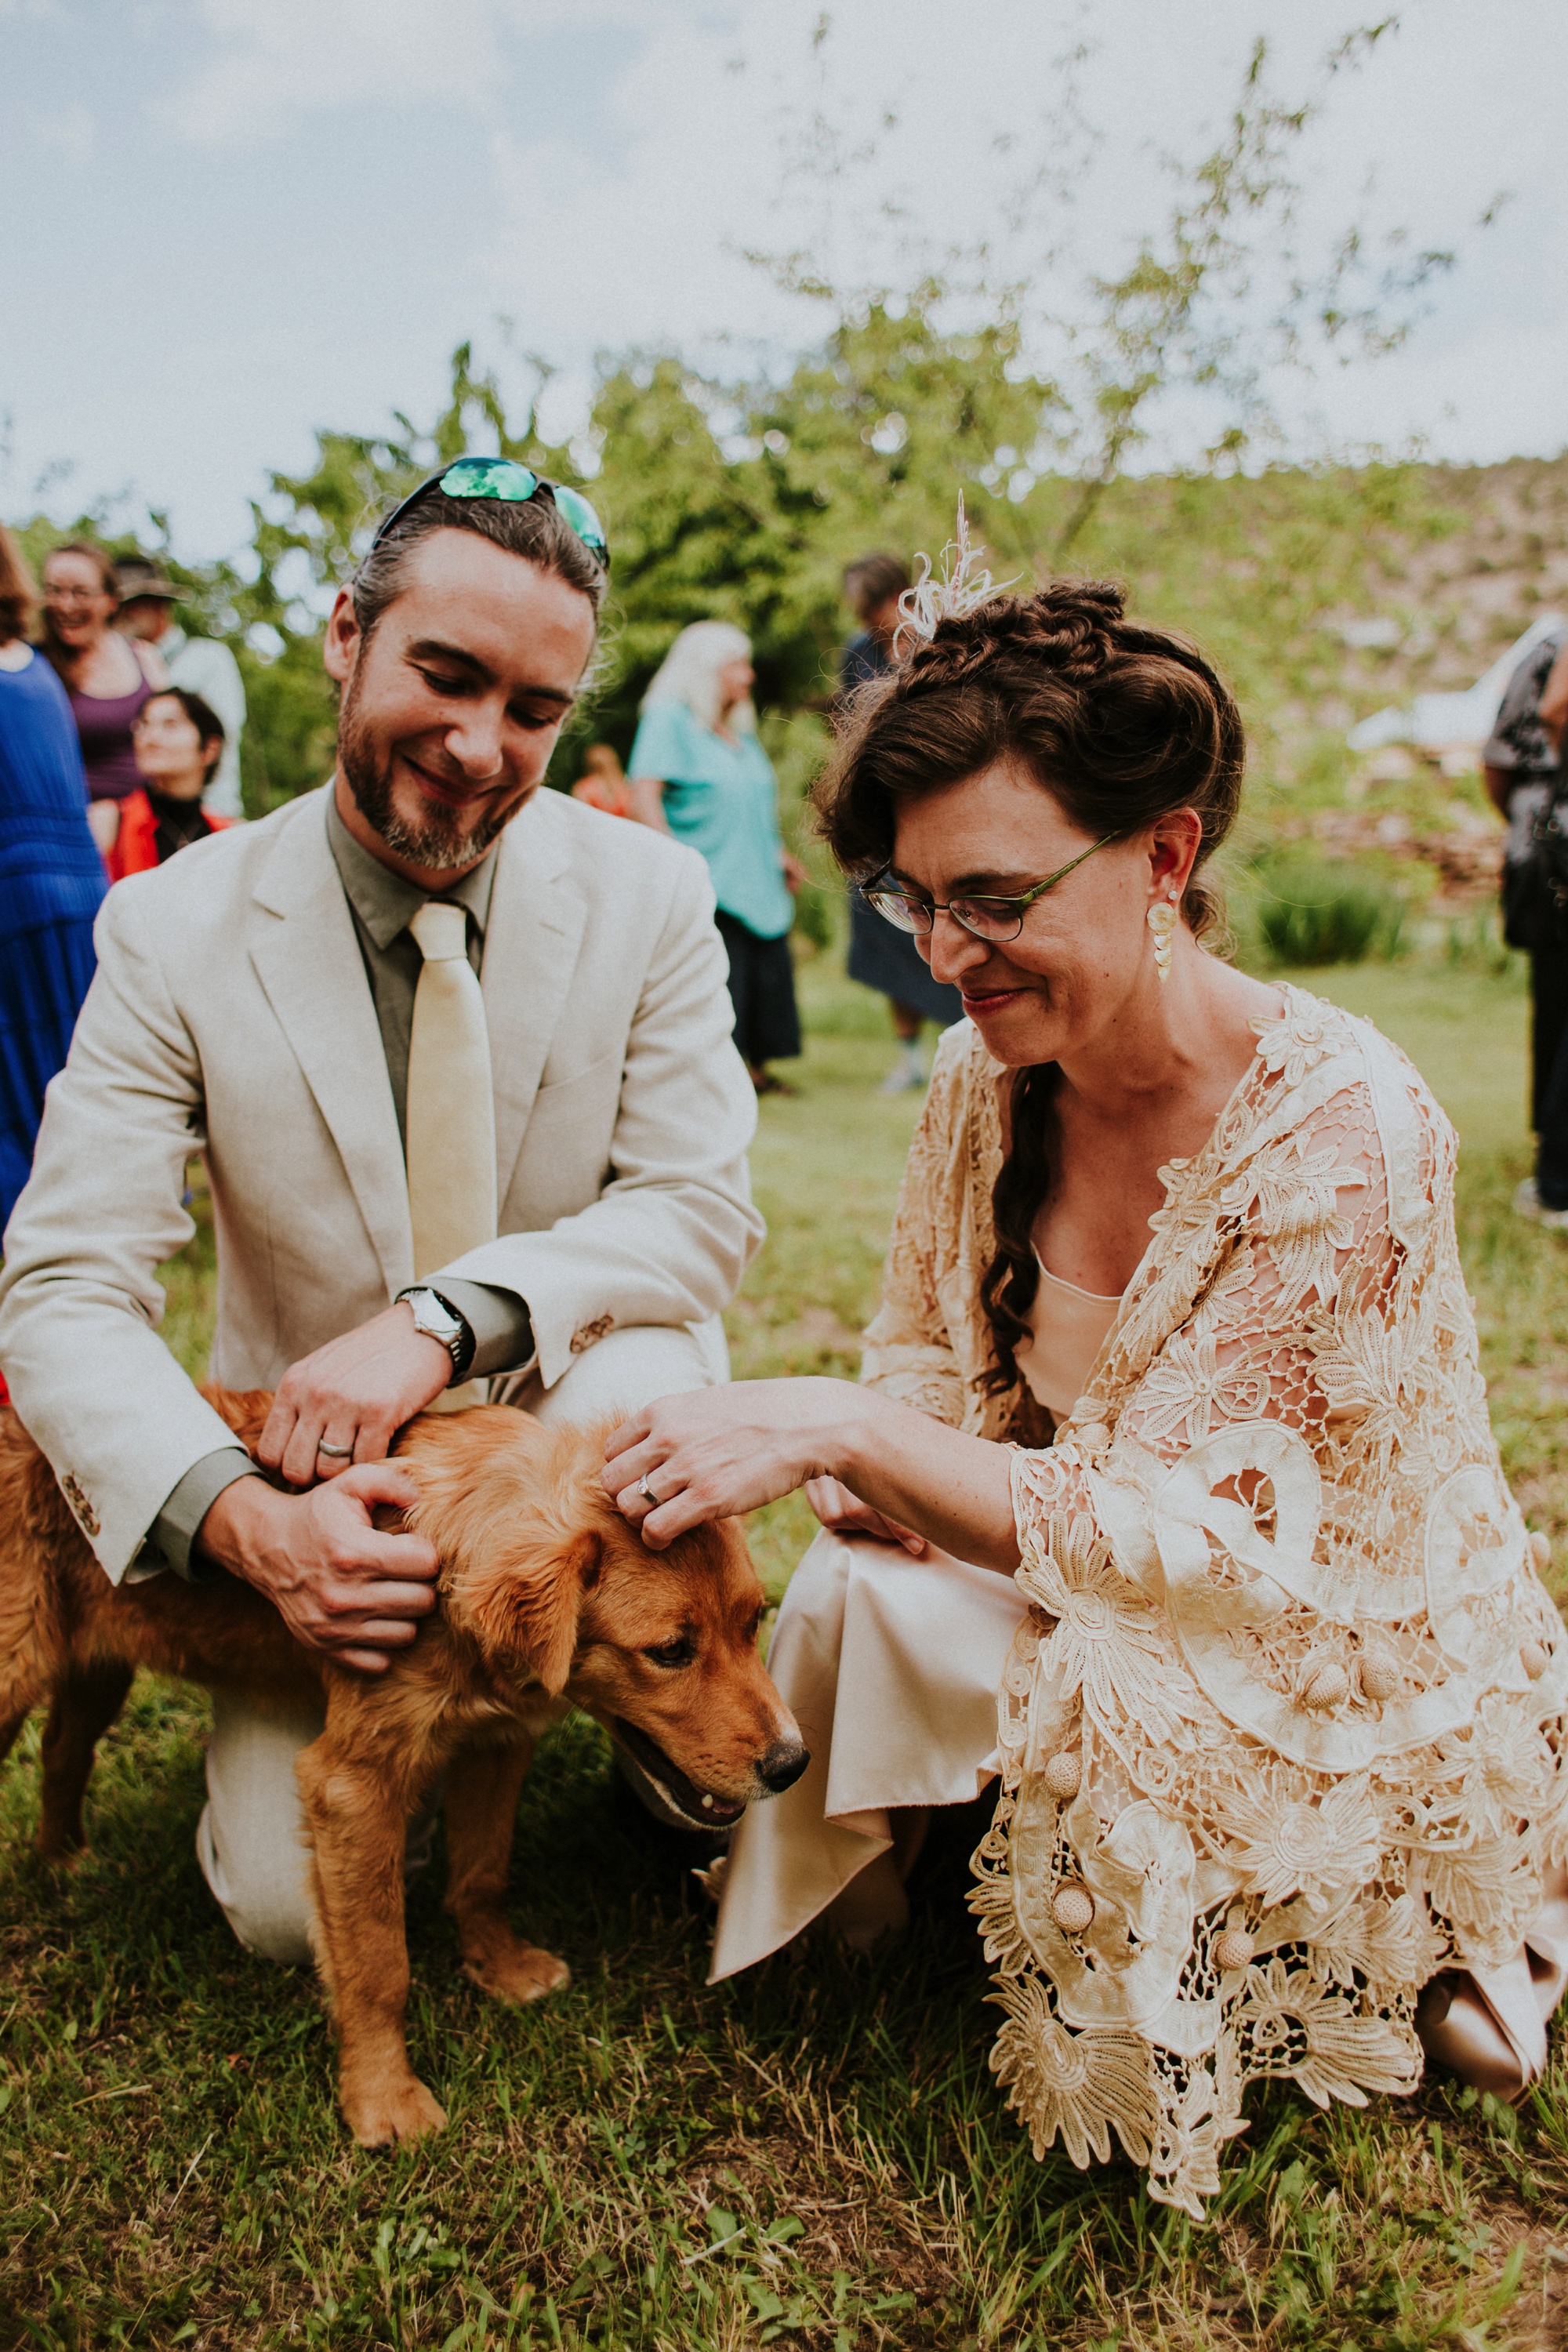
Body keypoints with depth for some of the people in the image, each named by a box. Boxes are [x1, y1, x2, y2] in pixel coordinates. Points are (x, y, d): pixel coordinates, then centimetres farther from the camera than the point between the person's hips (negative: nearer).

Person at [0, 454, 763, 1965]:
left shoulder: (648, 896, -9)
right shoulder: (175, 929, -11)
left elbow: (702, 1208, -11)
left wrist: (444, 1319, -29)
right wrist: (240, 1518, -34)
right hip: (318, 1501, 0)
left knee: (644, 1382, -34)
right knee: (300, 1910, -15)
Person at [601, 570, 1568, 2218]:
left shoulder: (1339, 1127, -28)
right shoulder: (985, 1079, -8)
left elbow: (1192, 1535, -29)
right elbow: (928, 1374, 4)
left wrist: (838, 1426, -36)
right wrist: (860, 1472, -19)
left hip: (1356, 1684, -4)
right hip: (1094, 1613, 4)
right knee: (855, 1589, -22)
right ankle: (852, 1895, 7)